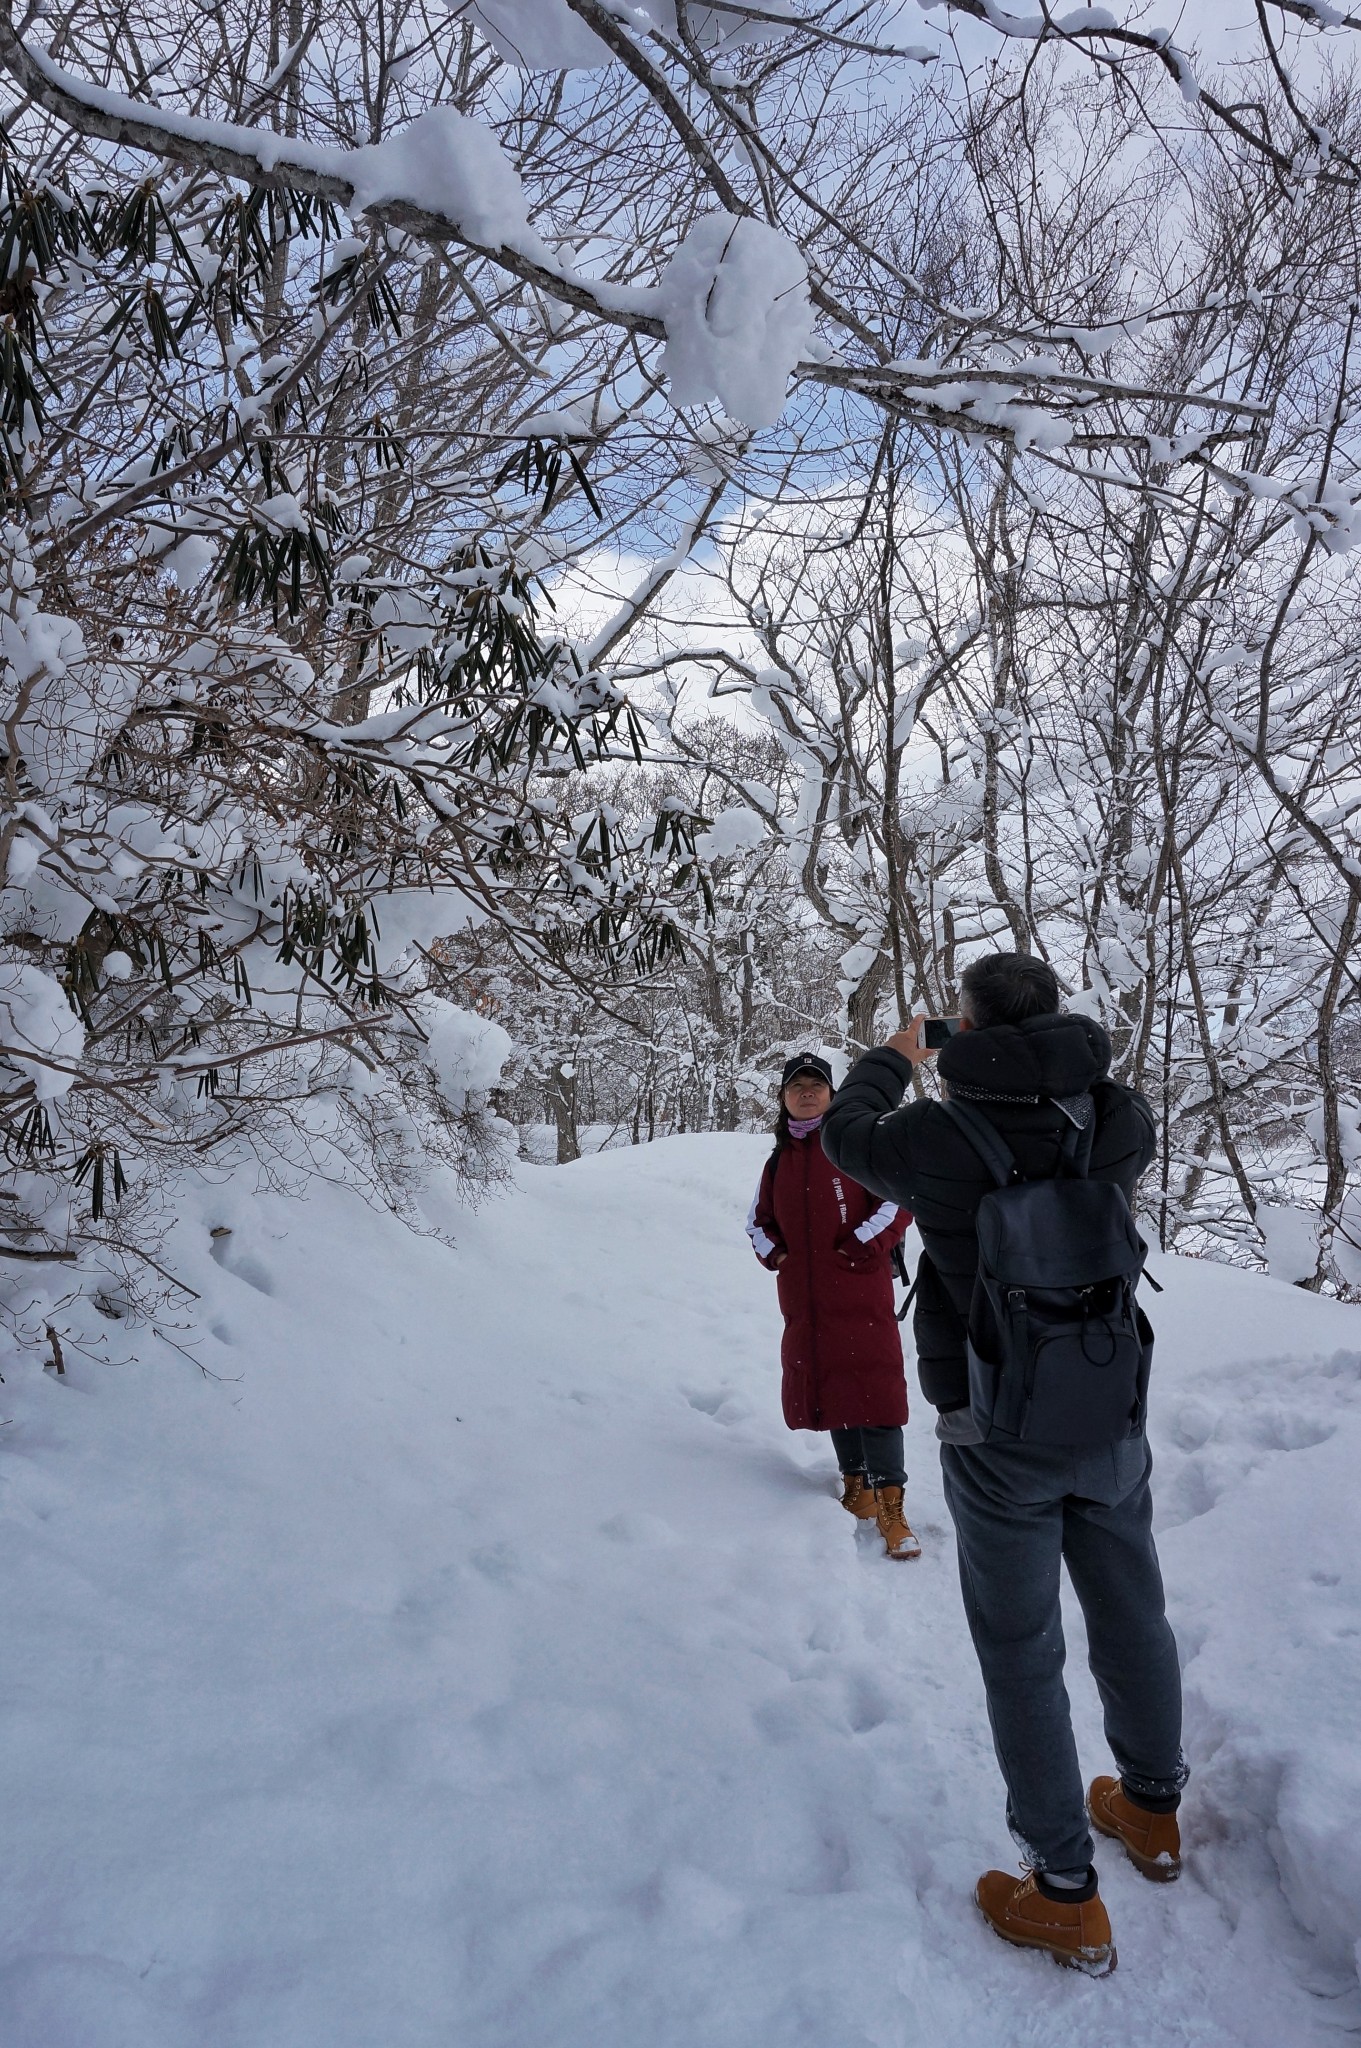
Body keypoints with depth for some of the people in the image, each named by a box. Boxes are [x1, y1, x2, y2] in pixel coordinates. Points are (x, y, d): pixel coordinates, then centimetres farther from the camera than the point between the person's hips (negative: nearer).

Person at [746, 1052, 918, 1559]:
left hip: (860, 1297, -5)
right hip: (805, 1302, 5)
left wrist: (863, 1246, -13)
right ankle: (856, 1485, 27)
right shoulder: (778, 1162, 13)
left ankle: (890, 1508, -3)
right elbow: (759, 1220, 22)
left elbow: (898, 1200, -8)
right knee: (829, 1393, 12)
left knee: (873, 1394, -8)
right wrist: (773, 1252, 4)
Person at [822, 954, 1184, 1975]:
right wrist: (1043, 1050, 19)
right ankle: (1153, 1810, 44)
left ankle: (1067, 1897, 21)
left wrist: (895, 1058, 18)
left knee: (1023, 1653, 9)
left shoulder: (941, 1139, -19)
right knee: (1132, 1619, 22)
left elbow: (845, 1132, 2)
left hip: (999, 1438, -4)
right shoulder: (1121, 1121, -10)